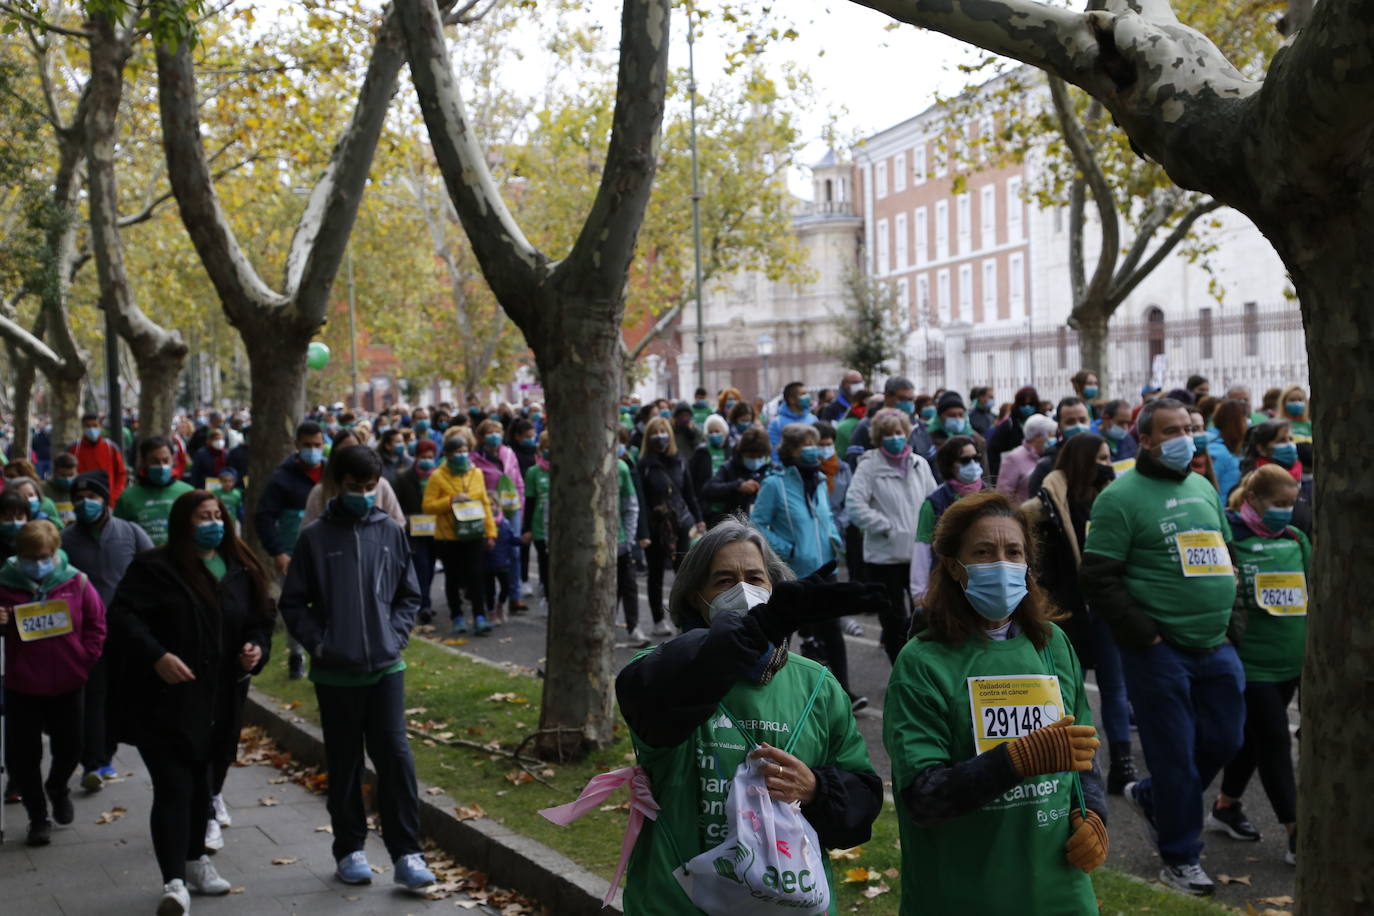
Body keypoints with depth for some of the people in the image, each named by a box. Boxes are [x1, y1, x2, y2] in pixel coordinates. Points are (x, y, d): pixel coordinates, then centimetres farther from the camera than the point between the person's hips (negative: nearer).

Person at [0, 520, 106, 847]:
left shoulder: (76, 582, -8)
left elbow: (96, 622, 3)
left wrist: (86, 657, -4)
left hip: (67, 684, 1)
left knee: (69, 748, 14)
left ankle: (57, 789, 46)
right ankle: (38, 817, 23)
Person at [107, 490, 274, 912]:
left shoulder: (240, 571, 11)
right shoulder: (155, 567, -7)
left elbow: (260, 620, 19)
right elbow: (122, 616, -13)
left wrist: (256, 648, -2)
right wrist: (156, 656, -25)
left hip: (220, 703, 6)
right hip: (165, 702, -6)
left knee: (203, 784, 18)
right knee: (173, 787, -11)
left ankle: (195, 860, 36)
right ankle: (174, 881, -12)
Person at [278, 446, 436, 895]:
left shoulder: (391, 533, 4)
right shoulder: (315, 538, -2)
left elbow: (409, 596, 11)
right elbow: (294, 603, 2)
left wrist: (396, 636, -2)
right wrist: (319, 643, -9)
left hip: (386, 667, 1)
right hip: (335, 672, -1)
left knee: (396, 757, -4)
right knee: (345, 764, 9)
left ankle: (406, 853, 2)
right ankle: (350, 850, 22)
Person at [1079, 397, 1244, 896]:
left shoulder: (1204, 488, 13)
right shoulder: (1122, 497, -10)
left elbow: (1227, 556, 23)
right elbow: (1098, 578, -12)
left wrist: (1234, 621, 12)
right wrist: (1142, 633, -14)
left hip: (1216, 648, 7)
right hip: (1159, 650, -7)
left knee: (1223, 740, 12)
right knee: (1174, 753, 1)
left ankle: (1151, 796, 36)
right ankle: (1180, 857, 18)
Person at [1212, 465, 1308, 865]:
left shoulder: (1295, 538, 10)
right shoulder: (1228, 537, -10)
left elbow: (1314, 587, 19)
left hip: (1291, 660, 7)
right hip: (1251, 662, -7)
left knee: (1254, 736, 17)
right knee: (1274, 740, -5)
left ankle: (1226, 806, 33)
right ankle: (1298, 836, -2)